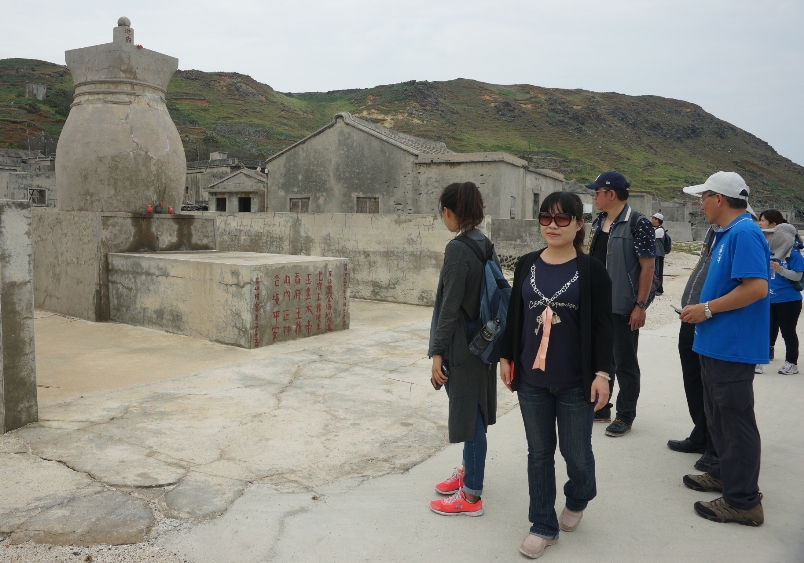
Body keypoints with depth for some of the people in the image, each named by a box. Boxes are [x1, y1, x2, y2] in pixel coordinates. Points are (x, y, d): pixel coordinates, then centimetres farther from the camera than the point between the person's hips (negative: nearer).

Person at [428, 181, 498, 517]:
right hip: (482, 340, 9)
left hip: (463, 346, -9)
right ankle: (468, 471, 39)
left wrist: (437, 351, -15)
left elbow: (450, 306, -20)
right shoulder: (485, 245, 7)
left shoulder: (458, 249, -19)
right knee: (474, 411, 21)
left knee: (469, 415, 1)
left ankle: (471, 495, 15)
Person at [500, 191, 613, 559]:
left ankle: (577, 500, 43)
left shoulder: (591, 270, -6)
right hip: (532, 379, 3)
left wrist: (602, 373, -13)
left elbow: (603, 326, -7)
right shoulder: (526, 265, 4)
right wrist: (506, 357, 10)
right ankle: (543, 526, 27)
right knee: (539, 453, 12)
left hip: (575, 382, -3)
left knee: (576, 452, 10)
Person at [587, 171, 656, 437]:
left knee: (625, 362, 4)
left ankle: (625, 416, 16)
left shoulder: (638, 223, -14)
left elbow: (647, 267, -15)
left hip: (623, 306, -7)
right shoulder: (598, 222, 9)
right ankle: (600, 406, 30)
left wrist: (640, 306, -18)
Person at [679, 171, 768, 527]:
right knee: (718, 415, 20)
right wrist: (703, 309, 12)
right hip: (717, 343, 11)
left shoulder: (744, 234, -18)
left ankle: (743, 501, 8)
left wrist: (707, 309, -20)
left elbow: (756, 287, -27)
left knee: (735, 420, -2)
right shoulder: (727, 234, 13)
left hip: (732, 346, -11)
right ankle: (725, 473, 35)